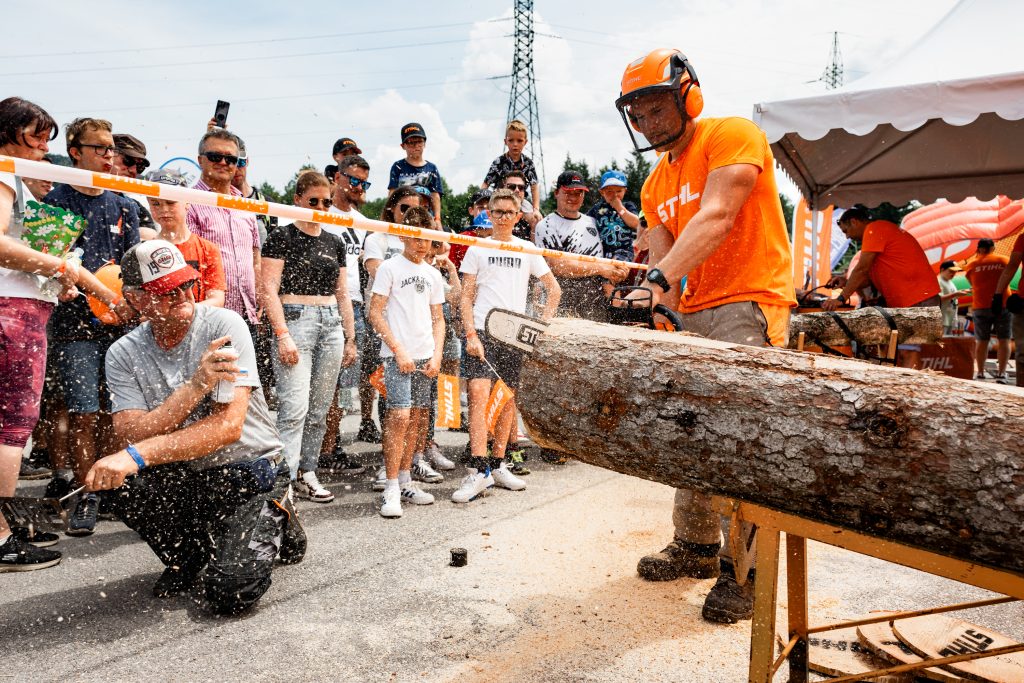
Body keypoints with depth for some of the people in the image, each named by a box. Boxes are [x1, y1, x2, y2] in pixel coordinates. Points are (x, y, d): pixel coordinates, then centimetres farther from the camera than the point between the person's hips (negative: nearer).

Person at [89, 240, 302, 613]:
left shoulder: (223, 325, -15)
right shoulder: (123, 354, -3)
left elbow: (228, 426, -23)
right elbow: (130, 436, -16)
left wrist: (139, 454, -32)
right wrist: (196, 386, -29)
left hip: (248, 470, -4)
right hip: (182, 477, 4)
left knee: (230, 594, -21)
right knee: (118, 481, -25)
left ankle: (273, 520, 12)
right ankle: (187, 556, 4)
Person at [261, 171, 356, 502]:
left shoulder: (335, 243, 15)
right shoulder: (282, 237, -1)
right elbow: (270, 290, -8)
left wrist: (350, 338, 15)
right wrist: (283, 335, -17)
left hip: (332, 325, 6)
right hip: (295, 321, -5)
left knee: (319, 409, 8)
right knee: (294, 408, -13)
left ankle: (307, 473, 18)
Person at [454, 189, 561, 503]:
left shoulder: (528, 250, 12)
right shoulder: (477, 250, 7)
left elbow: (554, 289, 16)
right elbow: (465, 297, 3)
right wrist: (471, 335, -9)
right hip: (482, 330, -2)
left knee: (508, 399, 6)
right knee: (479, 394, -16)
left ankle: (497, 466, 19)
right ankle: (478, 472, -16)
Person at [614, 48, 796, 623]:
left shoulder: (734, 136, -6)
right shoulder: (656, 185, 17)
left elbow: (716, 218, -22)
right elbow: (661, 253, 5)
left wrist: (659, 278, -33)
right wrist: (657, 294, -15)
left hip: (750, 303, -8)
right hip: (694, 316, 8)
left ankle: (741, 570, -1)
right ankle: (697, 547, 28)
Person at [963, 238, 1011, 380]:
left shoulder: (972, 264, 4)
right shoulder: (1004, 260, 5)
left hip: (980, 306, 0)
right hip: (1003, 305, 0)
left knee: (981, 341, 5)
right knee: (1003, 340, 4)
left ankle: (980, 373, 5)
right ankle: (1001, 373, 0)